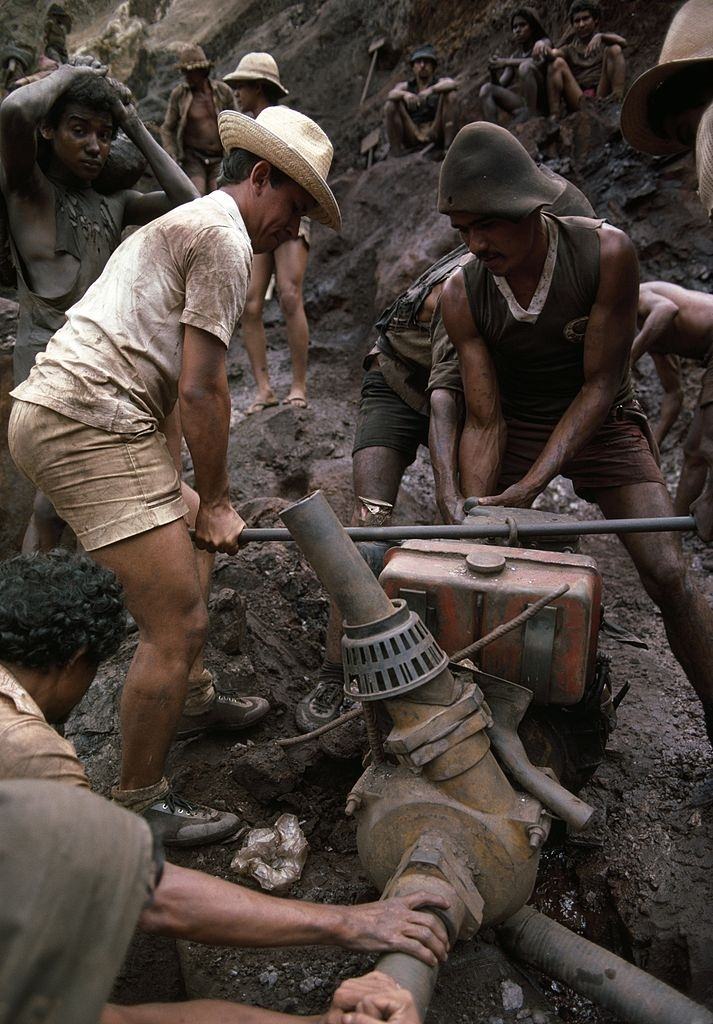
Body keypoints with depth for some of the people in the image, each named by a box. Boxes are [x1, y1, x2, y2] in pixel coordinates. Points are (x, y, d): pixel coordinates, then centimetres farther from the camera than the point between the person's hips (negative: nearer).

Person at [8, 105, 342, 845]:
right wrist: (215, 500, -1)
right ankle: (139, 804, 8)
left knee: (192, 548, 24)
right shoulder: (225, 236, -5)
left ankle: (188, 701, 39)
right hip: (89, 423, -11)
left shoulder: (181, 224, 27)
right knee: (176, 621, -8)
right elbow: (200, 390, -13)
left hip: (50, 408, 11)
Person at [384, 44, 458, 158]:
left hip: (435, 135, -1)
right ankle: (395, 149, -14)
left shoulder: (440, 82, 7)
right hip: (412, 136, 1)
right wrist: (405, 94, -35)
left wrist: (431, 90, -33)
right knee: (390, 106, -15)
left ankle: (449, 145, -21)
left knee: (450, 94, -16)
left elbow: (453, 83, -18)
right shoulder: (405, 86, 11)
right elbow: (391, 94, -12)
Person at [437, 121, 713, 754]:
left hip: (599, 423, -2)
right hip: (516, 426, 2)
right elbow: (484, 422, -15)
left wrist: (531, 487, -29)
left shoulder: (604, 252, -24)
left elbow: (600, 384, -21)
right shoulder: (462, 296, -17)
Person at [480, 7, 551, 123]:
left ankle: (530, 114, -27)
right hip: (521, 101, 5)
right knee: (486, 89, -13)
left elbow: (539, 61, -18)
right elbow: (503, 81, 6)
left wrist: (506, 62, -20)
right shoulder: (515, 55, 20)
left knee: (525, 66, -28)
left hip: (540, 103, -5)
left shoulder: (544, 43, 6)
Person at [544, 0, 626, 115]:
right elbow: (553, 53, -3)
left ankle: (618, 103, -30)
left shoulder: (605, 40, 19)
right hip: (577, 100, 1)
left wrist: (600, 36, -22)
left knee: (614, 49, -14)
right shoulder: (570, 48, 20)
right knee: (557, 63, -13)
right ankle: (554, 116, -30)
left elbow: (623, 42, -5)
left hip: (602, 97, 0)